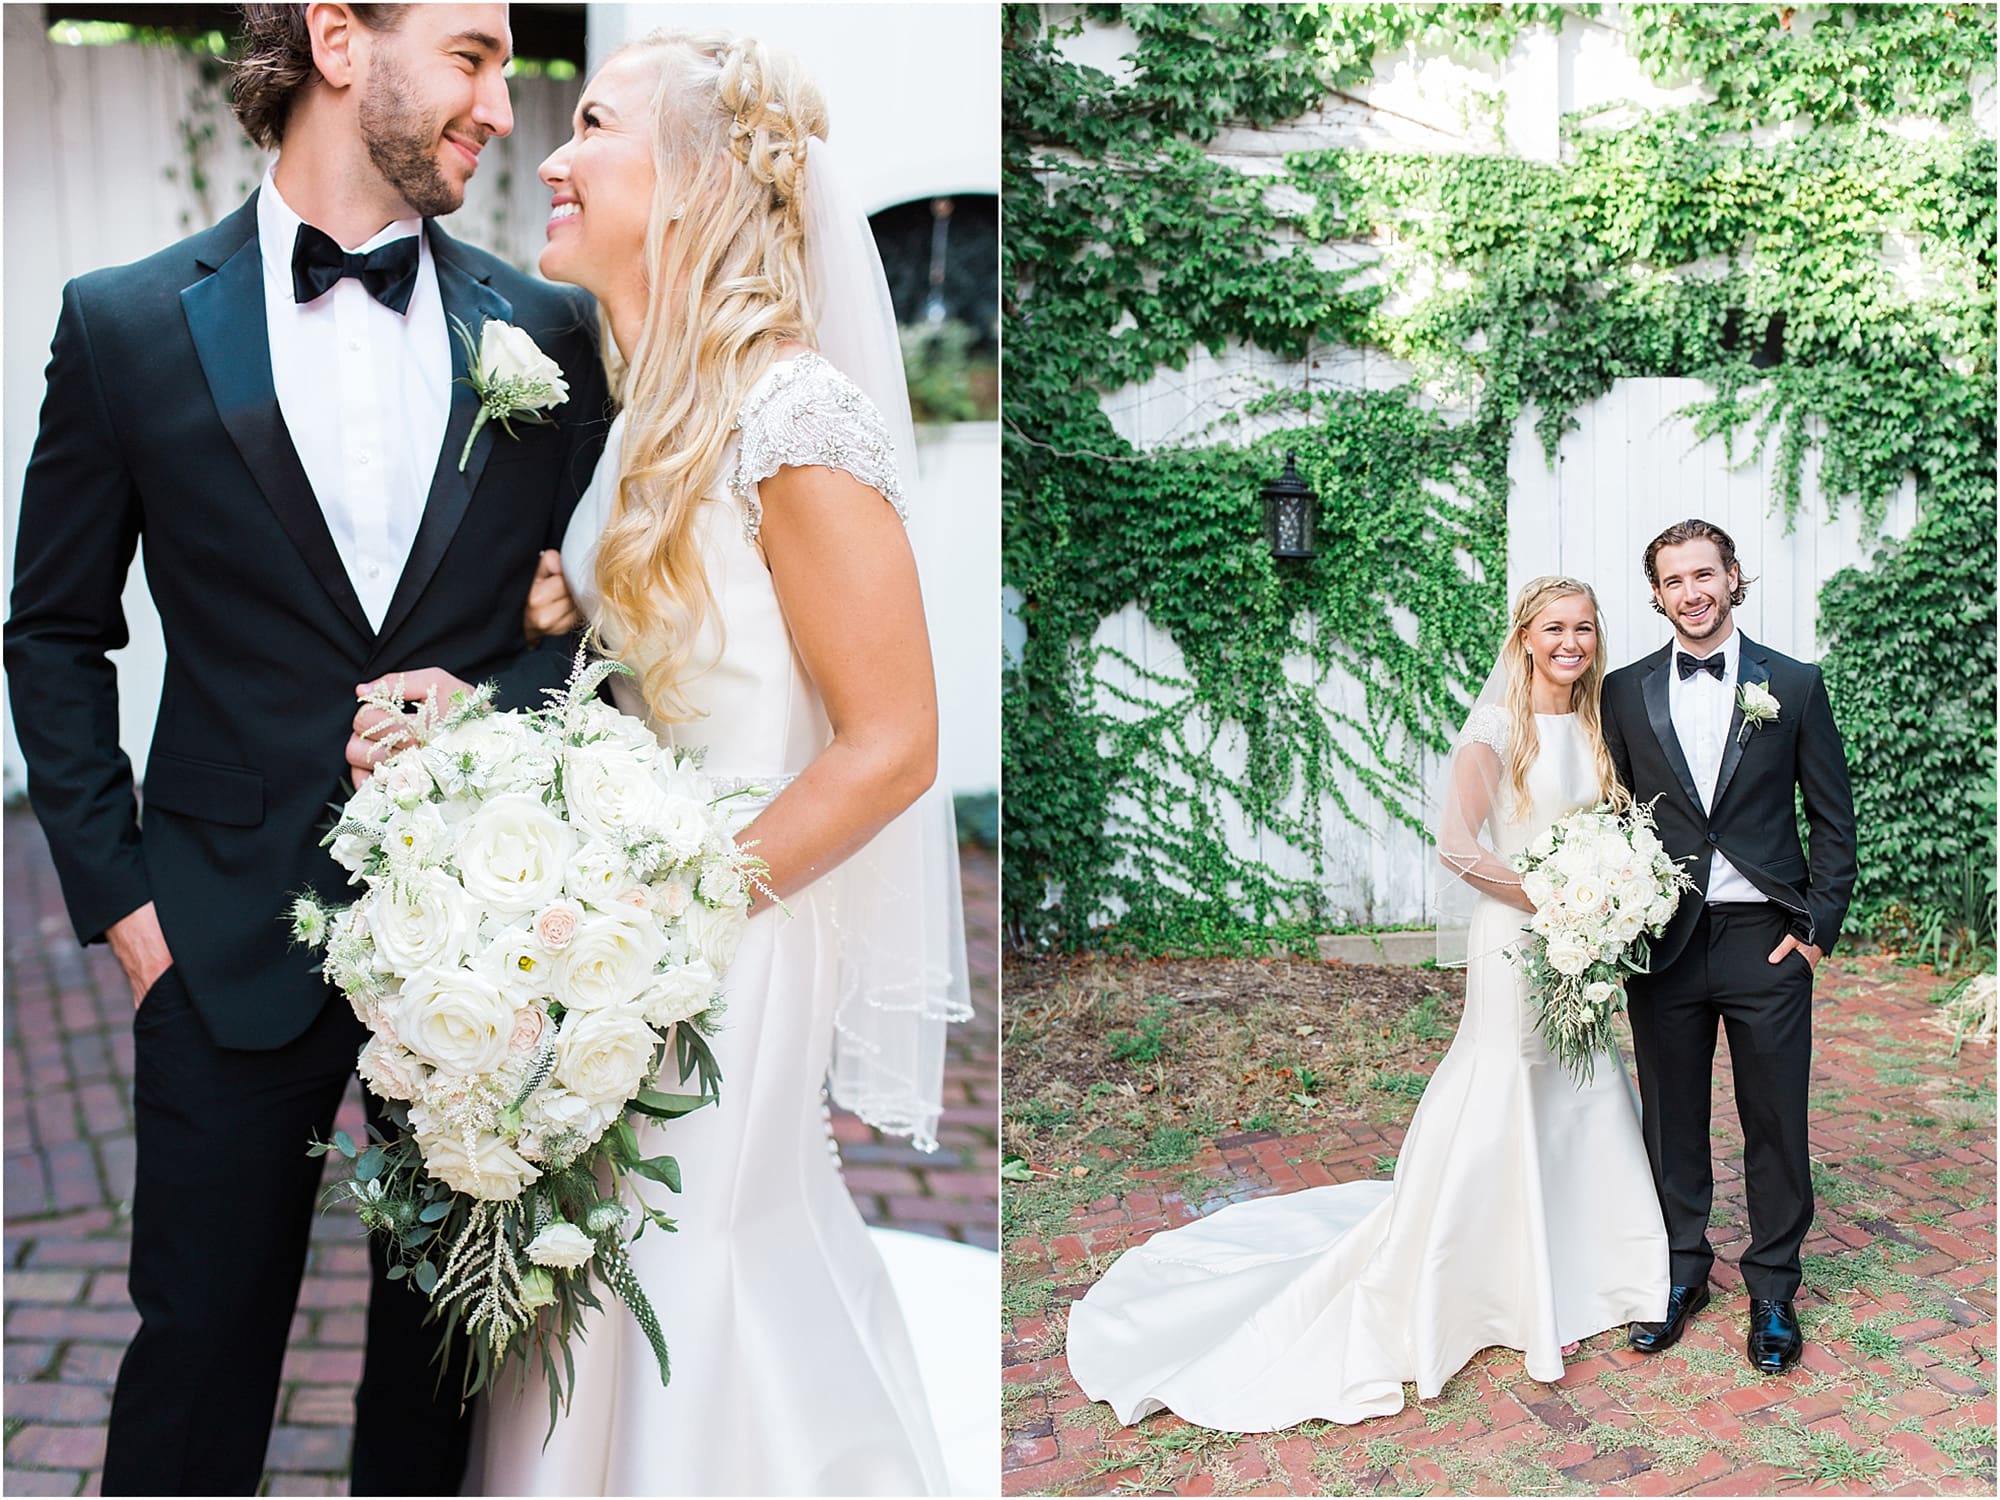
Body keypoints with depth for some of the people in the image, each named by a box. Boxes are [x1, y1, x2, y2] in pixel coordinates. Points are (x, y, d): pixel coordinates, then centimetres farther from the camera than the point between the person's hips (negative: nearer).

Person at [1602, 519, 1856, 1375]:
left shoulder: (1793, 685, 1)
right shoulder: (1624, 693, 4)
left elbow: (1834, 818, 3)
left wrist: (1818, 926, -3)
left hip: (1767, 941, -1)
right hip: (1663, 942, 1)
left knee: (1776, 1125, 6)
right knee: (1671, 1120, 10)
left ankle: (1773, 1289, 22)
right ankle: (1680, 1272, 27)